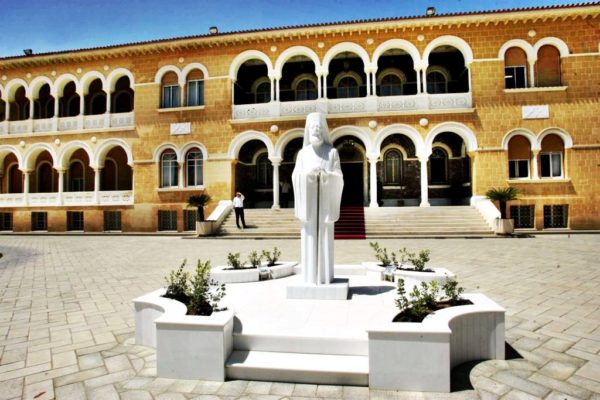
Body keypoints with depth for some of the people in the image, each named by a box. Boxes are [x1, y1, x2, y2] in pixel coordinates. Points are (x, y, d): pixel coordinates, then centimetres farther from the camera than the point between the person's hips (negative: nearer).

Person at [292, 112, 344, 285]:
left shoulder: (332, 152, 4)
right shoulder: (303, 153, 9)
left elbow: (338, 176, -3)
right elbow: (296, 176, 0)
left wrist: (325, 174, -23)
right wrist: (307, 173, -21)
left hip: (325, 199, -1)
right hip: (308, 199, 1)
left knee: (325, 236, -1)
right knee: (309, 236, 1)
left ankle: (325, 274, 8)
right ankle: (310, 274, 9)